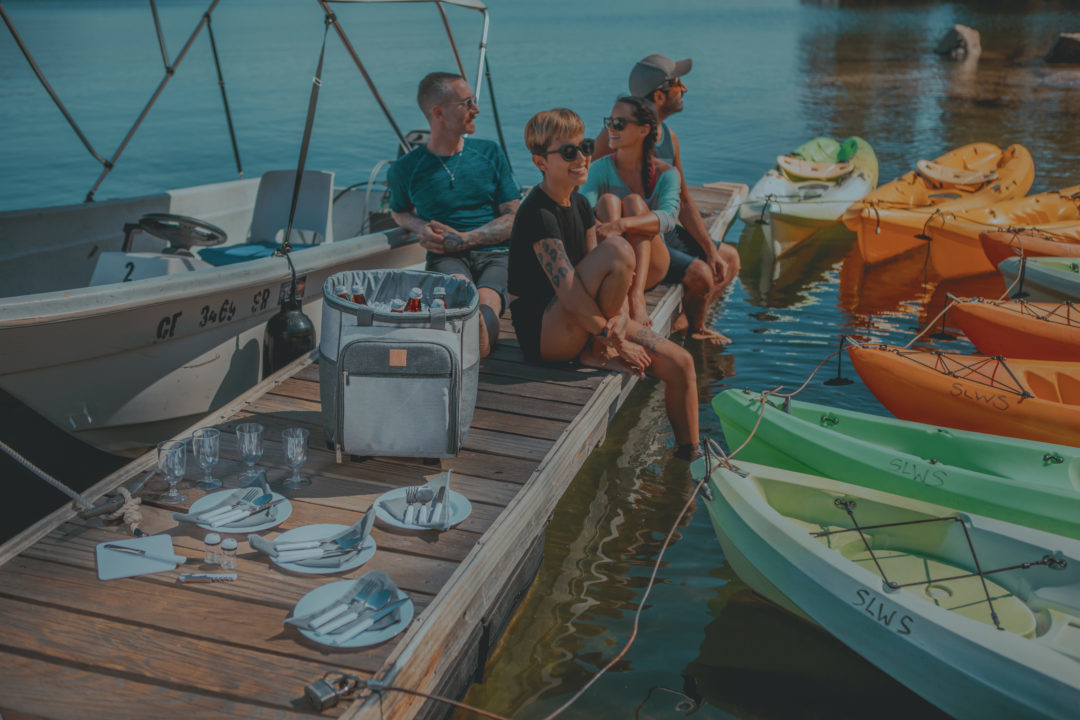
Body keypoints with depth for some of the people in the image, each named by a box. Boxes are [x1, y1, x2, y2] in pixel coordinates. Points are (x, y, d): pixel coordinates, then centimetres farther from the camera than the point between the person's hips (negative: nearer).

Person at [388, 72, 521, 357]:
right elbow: (399, 211, 30)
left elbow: (514, 219, 9)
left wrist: (463, 239, -6)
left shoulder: (490, 154, 13)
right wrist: (421, 227, 4)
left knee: (485, 303, -36)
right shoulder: (406, 169, 9)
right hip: (446, 258, -2)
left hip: (495, 253, 2)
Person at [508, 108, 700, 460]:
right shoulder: (538, 213, -18)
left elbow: (606, 279, 7)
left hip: (583, 325, 9)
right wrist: (616, 342, -18)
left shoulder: (580, 204, 10)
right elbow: (571, 296, -24)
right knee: (618, 249, -28)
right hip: (544, 335, -8)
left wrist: (621, 317, -13)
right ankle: (595, 354, -9)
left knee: (680, 363, -3)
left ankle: (689, 456, 17)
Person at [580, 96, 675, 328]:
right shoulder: (601, 168, 2)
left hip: (650, 268, -1)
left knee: (634, 201, -24)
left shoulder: (666, 174, -1)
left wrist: (622, 225, -41)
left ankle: (637, 296, -45)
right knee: (608, 199, -22)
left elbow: (668, 217, -23)